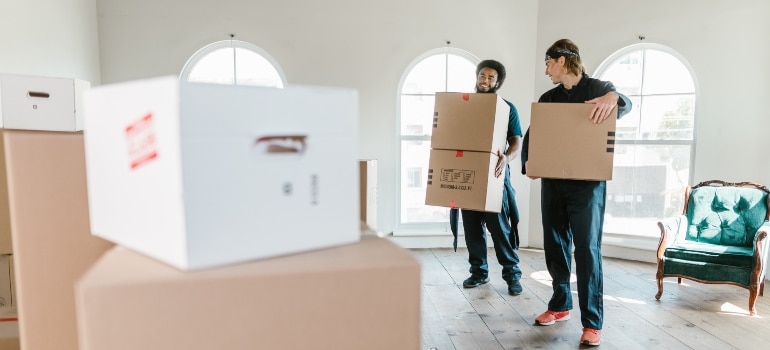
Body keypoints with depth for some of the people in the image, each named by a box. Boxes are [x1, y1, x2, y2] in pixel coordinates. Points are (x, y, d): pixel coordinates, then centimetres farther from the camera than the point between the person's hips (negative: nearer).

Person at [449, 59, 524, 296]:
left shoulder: (507, 108, 3)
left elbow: (516, 141, -3)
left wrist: (506, 158, -25)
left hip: (493, 175, -3)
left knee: (500, 226, -3)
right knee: (472, 226, 7)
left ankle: (512, 273, 9)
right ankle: (479, 271, 20)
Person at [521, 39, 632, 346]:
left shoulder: (597, 88, 2)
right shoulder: (548, 98, 14)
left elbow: (626, 105, -15)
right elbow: (531, 135, 11)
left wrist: (614, 97, -38)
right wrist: (527, 163, -7)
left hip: (587, 183, -5)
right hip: (552, 182, 5)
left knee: (587, 249, -4)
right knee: (555, 246, 10)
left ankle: (592, 323, 4)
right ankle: (560, 305, 27)